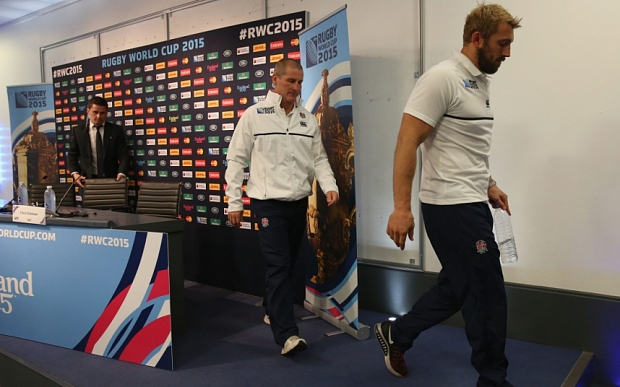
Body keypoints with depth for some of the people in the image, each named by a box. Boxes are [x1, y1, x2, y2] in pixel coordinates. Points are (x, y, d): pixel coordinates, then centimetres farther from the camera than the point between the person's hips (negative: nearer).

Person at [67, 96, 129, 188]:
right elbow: (72, 155, 8)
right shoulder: (77, 131, 5)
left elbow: (123, 155, -2)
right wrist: (75, 173, -10)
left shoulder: (116, 130, 3)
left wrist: (121, 173, -20)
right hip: (87, 179, 0)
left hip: (111, 179, 0)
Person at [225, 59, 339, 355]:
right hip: (268, 201, -5)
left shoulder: (308, 119, 8)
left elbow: (319, 159, 10)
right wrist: (234, 202, -3)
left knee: (289, 262, 15)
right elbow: (236, 159, -1)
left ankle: (272, 310, 36)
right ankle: (287, 334, -12)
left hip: (299, 202, 5)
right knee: (278, 265, -11)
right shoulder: (254, 115, -3)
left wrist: (330, 186, -8)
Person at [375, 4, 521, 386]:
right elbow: (407, 144, -19)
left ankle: (396, 334, 34)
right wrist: (401, 208, -23)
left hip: (471, 203, 10)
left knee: (458, 287, 18)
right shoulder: (443, 78, -14)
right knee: (487, 294, 1)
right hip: (452, 207, -10)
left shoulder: (480, 82, 15)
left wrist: (489, 184, 15)